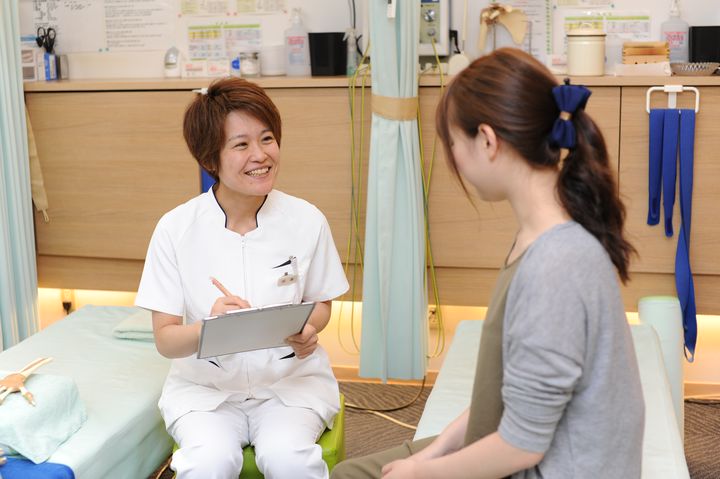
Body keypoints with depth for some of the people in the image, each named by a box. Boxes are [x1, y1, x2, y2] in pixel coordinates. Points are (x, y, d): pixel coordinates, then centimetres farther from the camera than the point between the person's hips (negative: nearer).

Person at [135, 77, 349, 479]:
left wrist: (309, 330, -14)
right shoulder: (176, 229, -9)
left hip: (291, 378, 1)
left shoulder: (307, 220, -6)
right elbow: (165, 339, -7)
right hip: (205, 385, 0)